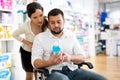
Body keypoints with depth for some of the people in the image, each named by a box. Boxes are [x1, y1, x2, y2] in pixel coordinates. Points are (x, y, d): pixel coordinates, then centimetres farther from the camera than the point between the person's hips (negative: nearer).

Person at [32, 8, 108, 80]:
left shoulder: (71, 35, 15)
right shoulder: (40, 37, 5)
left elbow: (82, 57, 10)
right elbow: (35, 62, -2)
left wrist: (70, 57, -13)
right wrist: (50, 62, -24)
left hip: (72, 70, 5)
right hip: (53, 72, -4)